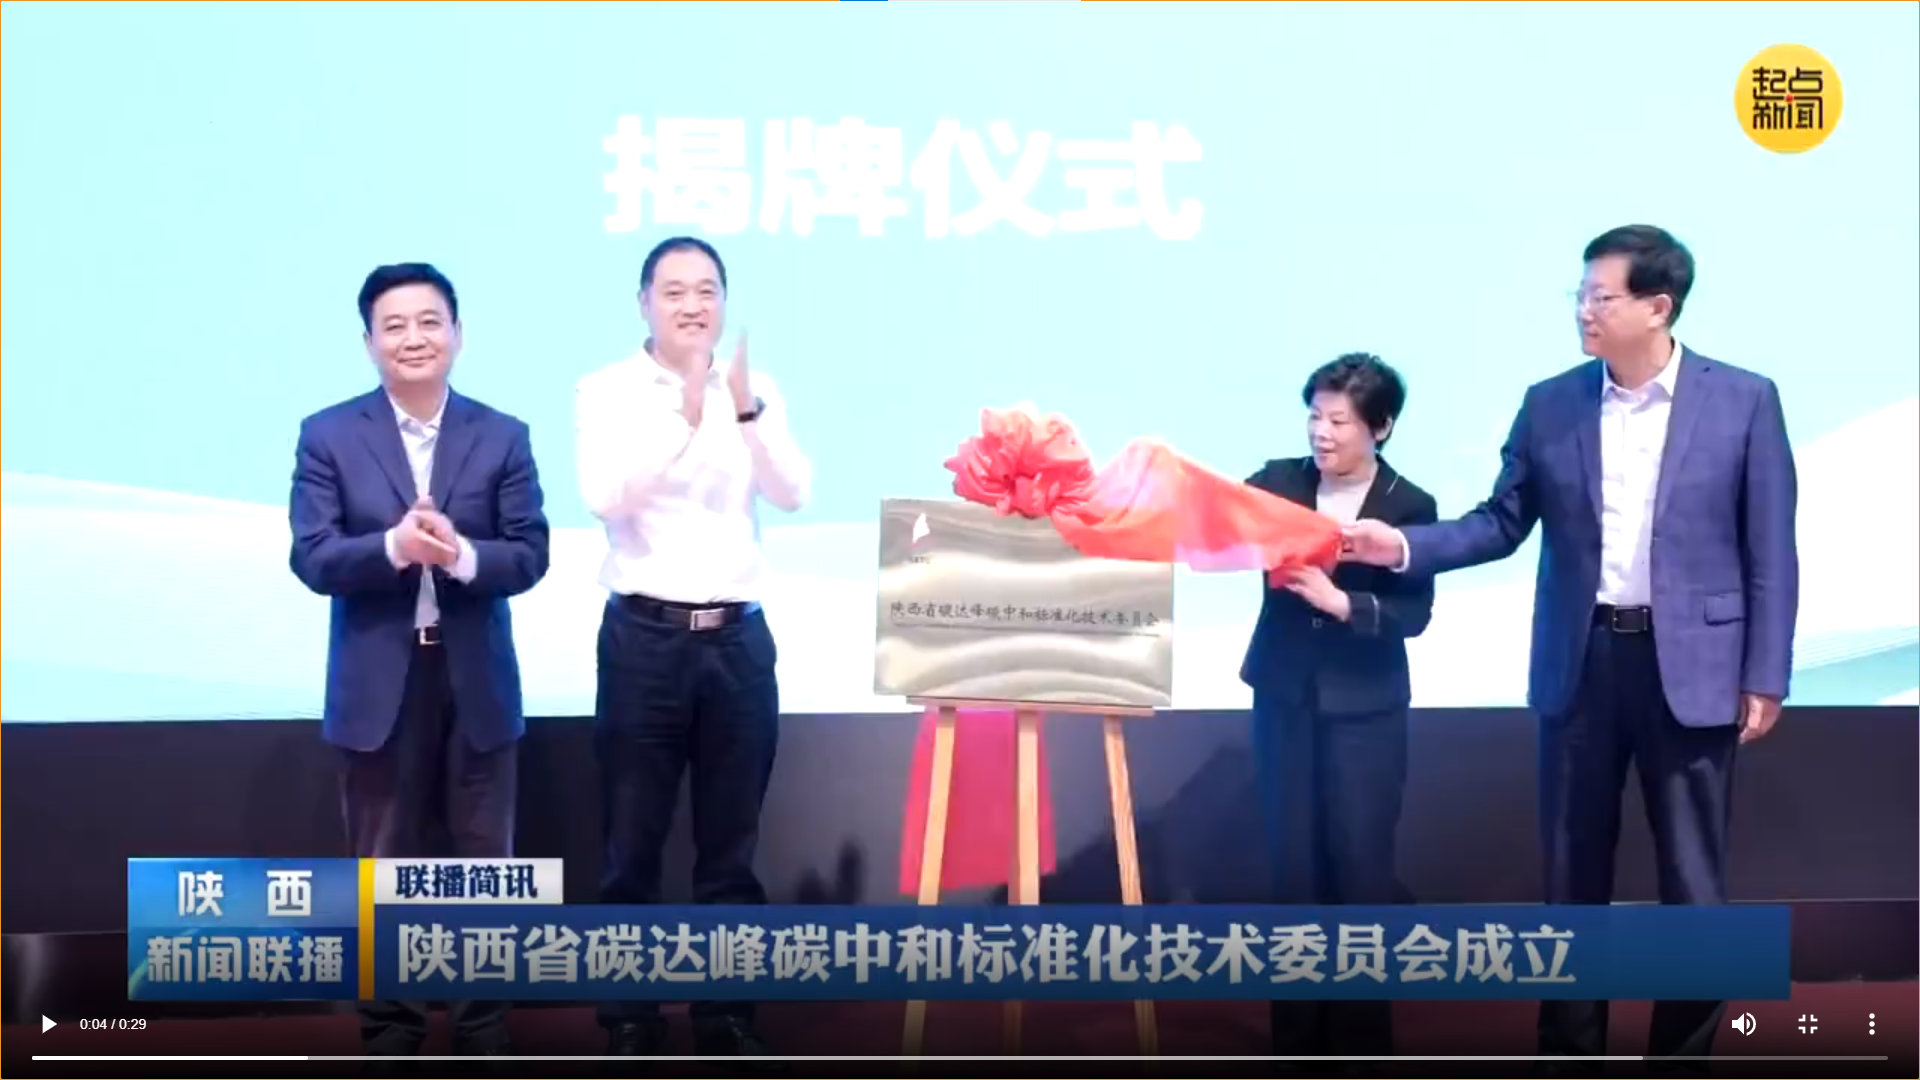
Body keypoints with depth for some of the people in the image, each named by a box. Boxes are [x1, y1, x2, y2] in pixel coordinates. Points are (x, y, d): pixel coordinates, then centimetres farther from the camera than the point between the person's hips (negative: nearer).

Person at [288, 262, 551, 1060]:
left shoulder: (503, 437, 3)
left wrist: (462, 555, -24)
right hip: (378, 684, -1)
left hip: (477, 682, 1)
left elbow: (530, 556, -4)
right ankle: (389, 1031, 21)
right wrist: (393, 547, -26)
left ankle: (483, 1031, 20)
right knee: (382, 868, 8)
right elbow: (311, 558, -8)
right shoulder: (328, 436, 0)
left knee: (482, 864, 8)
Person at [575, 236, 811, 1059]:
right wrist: (684, 418, -27)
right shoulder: (606, 392, -1)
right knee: (633, 845, 4)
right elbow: (605, 498, -16)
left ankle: (727, 1017, 21)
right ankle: (629, 1022, 14)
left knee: (731, 845, 10)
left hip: (737, 637, 3)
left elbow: (793, 494, -6)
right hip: (645, 636, -3)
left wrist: (746, 409, -21)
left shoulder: (755, 391, 8)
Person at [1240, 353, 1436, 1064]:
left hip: (1365, 709, -2)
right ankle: (1297, 1032, 19)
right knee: (1294, 865, 8)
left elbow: (1414, 613, -12)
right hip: (1284, 699, 2)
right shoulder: (1279, 482, 1)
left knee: (1361, 866, 3)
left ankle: (1363, 1032, 17)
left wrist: (1339, 601, -25)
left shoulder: (1410, 508, -5)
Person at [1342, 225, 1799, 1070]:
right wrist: (1404, 546, -8)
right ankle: (1570, 1052, 25)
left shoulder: (1743, 401, -4)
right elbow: (1503, 524, 7)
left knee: (1694, 881, 5)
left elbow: (1770, 551, -3)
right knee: (1572, 874, 11)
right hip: (1581, 661, 3)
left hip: (1691, 664, -2)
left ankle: (1684, 1056, 21)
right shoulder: (1550, 405, 3)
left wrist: (1765, 676, -6)